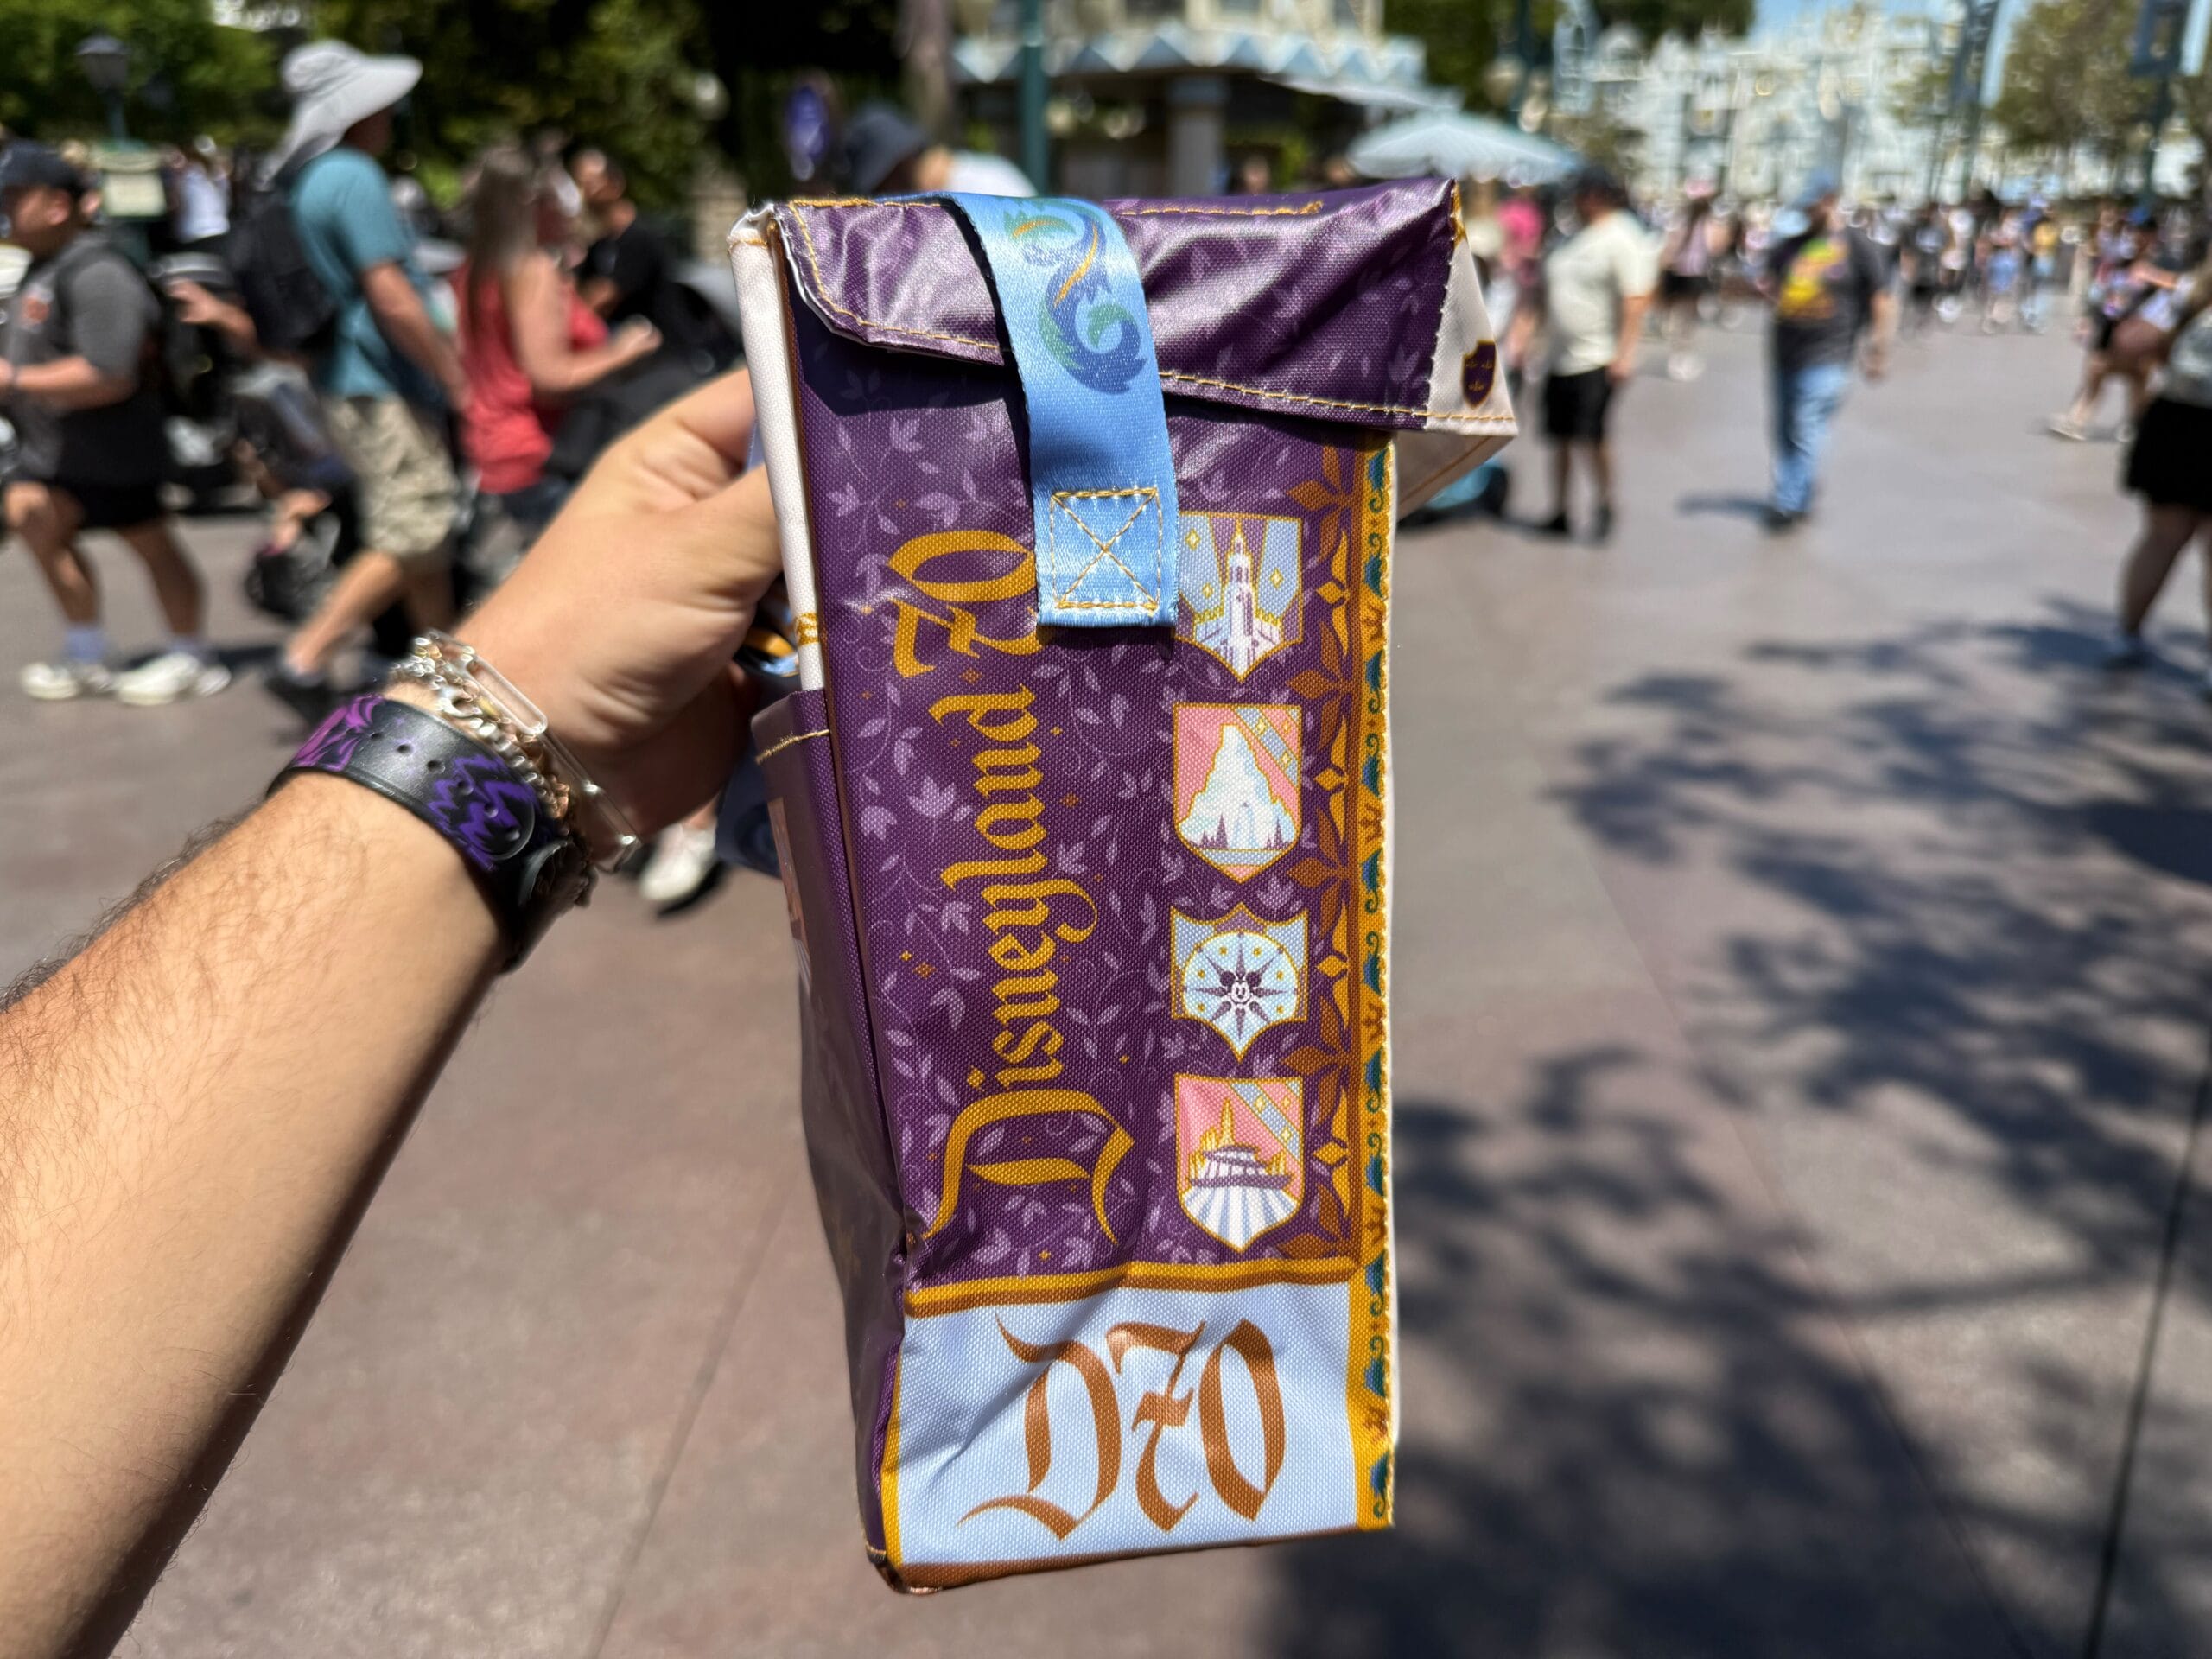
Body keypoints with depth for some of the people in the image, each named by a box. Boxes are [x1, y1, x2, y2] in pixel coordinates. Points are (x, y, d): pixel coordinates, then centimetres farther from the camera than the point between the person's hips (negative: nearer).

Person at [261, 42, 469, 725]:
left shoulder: (309, 182, 16)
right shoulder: (354, 176, -14)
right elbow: (393, 299, -21)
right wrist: (458, 379, -13)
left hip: (353, 381, 10)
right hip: (383, 388, -10)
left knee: (427, 533, 15)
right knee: (408, 540, -9)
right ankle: (304, 662, -8)